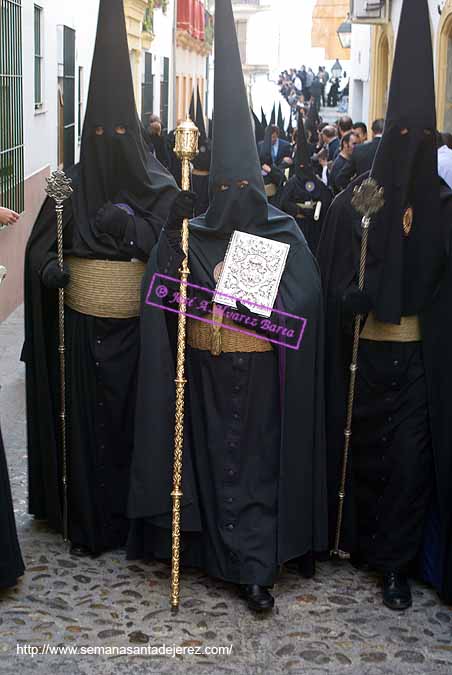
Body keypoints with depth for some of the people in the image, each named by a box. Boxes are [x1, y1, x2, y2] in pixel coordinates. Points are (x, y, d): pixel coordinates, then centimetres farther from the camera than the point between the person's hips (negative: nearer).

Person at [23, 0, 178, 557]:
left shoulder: (159, 187, -1)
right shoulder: (71, 185, 2)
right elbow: (38, 249, 3)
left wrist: (128, 223, -20)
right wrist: (52, 271, -18)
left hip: (137, 328, -1)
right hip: (81, 327, 1)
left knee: (133, 418, 5)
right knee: (83, 418, 7)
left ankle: (130, 518, 21)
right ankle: (86, 521, 21)